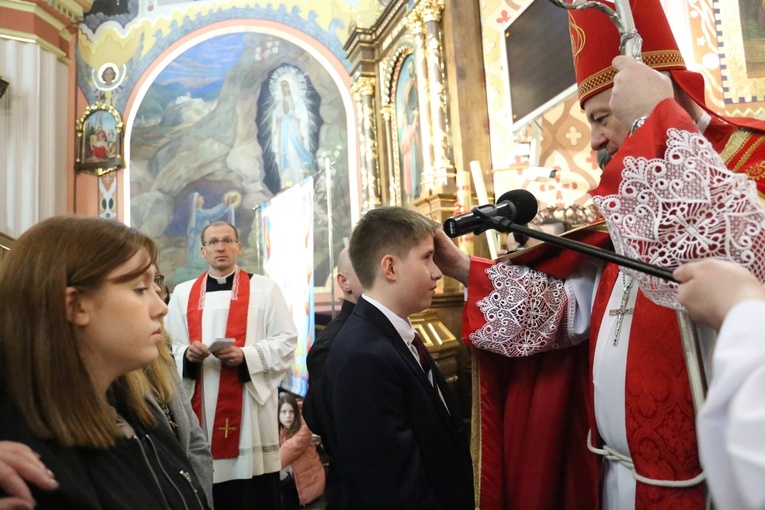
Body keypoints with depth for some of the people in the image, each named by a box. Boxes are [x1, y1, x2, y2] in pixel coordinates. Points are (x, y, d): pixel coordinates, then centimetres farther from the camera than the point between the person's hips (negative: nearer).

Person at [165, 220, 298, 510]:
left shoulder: (264, 288, 6)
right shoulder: (183, 293, 13)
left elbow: (286, 341, 0)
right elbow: (168, 346, 10)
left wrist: (246, 356, -14)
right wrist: (187, 354, -12)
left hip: (250, 407, -2)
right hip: (200, 409, 2)